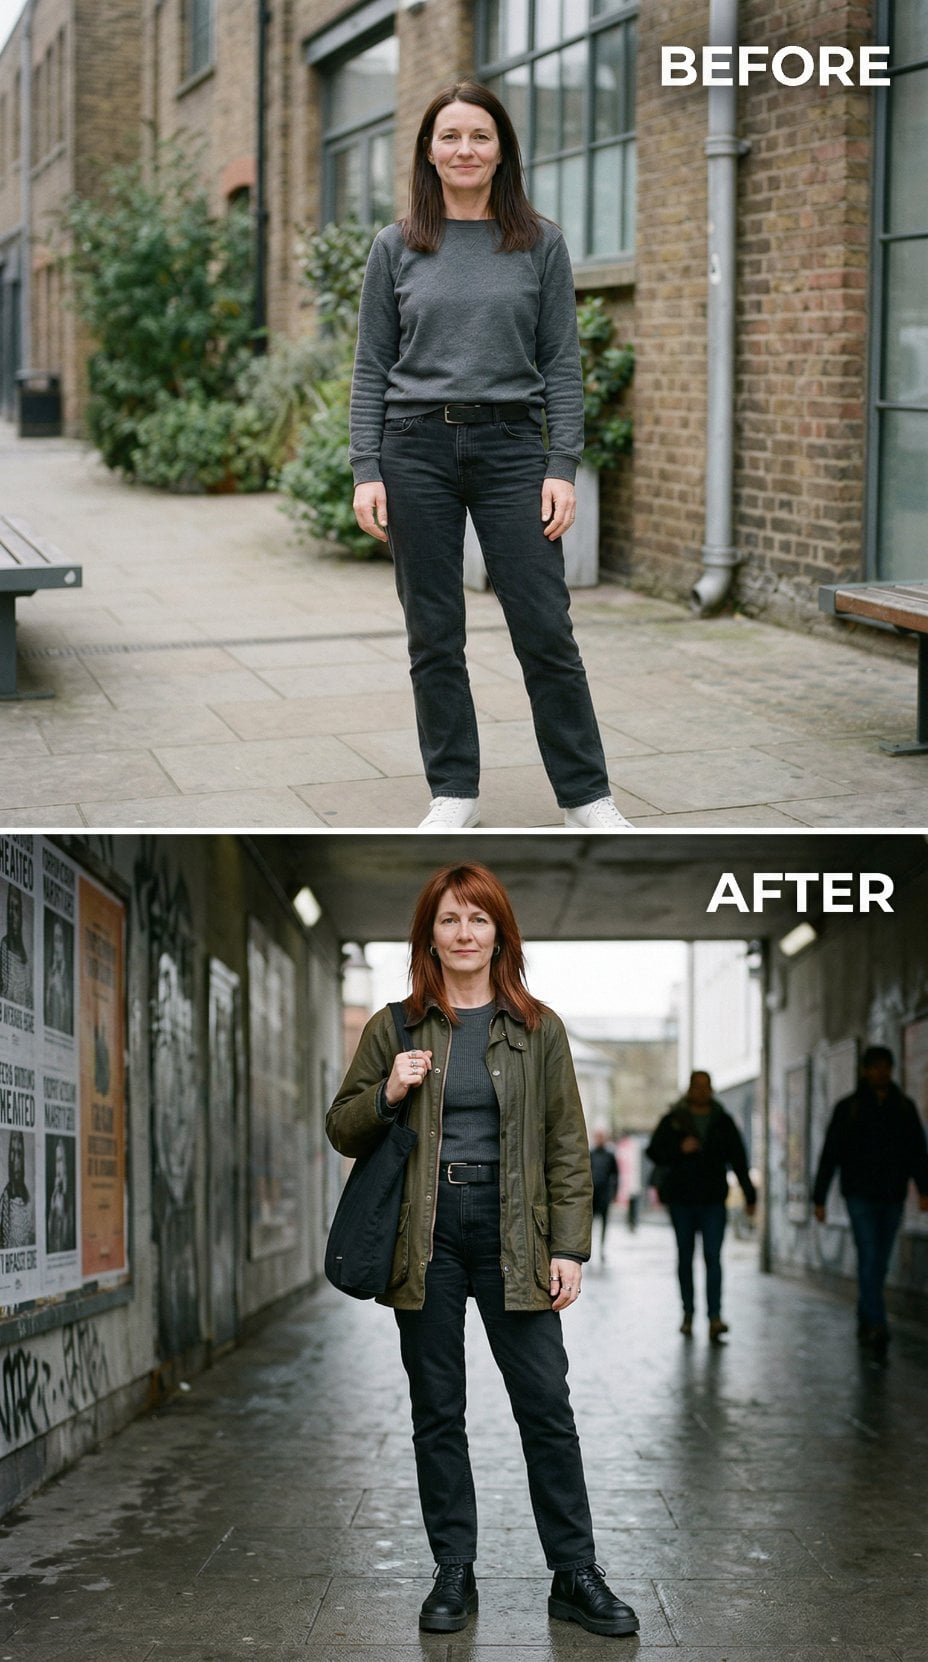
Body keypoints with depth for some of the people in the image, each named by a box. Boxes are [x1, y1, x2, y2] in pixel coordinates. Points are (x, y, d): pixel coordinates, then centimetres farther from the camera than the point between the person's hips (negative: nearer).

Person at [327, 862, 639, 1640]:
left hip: (511, 1234, -1)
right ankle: (454, 1574, 16)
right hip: (425, 1238, 1)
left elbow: (567, 1146, 4)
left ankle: (575, 1575, 8)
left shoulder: (538, 1029, 4)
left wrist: (569, 1247, -3)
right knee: (437, 1412, 7)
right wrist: (388, 1095, -11)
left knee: (547, 1407, -1)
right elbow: (342, 1131, 9)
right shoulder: (394, 1029, 5)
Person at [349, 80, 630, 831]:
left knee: (545, 628, -1)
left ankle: (586, 792, 10)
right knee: (434, 634, 6)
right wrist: (366, 471, -3)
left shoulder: (540, 244, 5)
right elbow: (371, 368, 6)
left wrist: (563, 468, -5)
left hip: (510, 446, -1)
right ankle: (455, 791, 18)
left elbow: (561, 364, 3)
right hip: (416, 448, 1)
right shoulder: (396, 248, 6)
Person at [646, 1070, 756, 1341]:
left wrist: (749, 1196, 6)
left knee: (713, 1256, -10)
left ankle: (715, 1318, -18)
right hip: (681, 1199, 1)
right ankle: (688, 1313, 19)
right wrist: (679, 1149, -16)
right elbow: (654, 1151, 2)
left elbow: (738, 1159, 8)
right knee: (685, 1256, 8)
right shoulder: (673, 1120, 4)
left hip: (713, 1199, -1)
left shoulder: (723, 1122, 6)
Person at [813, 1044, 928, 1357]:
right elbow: (830, 1155, 2)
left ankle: (865, 1322, 21)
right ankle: (877, 1327, -23)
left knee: (879, 1263, 8)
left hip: (892, 1198, 3)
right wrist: (819, 1198, -1)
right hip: (860, 1196, -3)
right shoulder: (848, 1108, 1)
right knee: (869, 1257, -15)